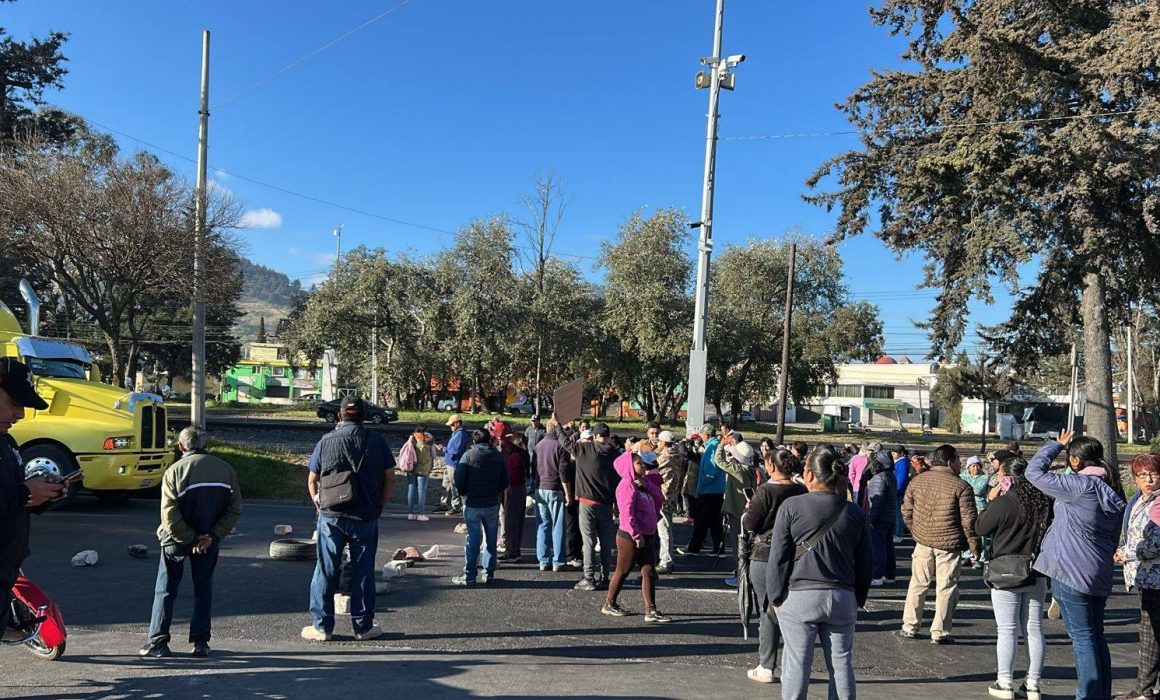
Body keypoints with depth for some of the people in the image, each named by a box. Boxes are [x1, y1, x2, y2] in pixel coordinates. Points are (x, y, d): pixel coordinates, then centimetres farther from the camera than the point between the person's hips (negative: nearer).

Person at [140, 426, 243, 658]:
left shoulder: (175, 471, -11)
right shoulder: (225, 469, -2)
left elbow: (170, 515, -17)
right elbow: (235, 509, -6)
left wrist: (191, 539, -12)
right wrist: (213, 536, -8)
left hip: (176, 540, -2)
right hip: (209, 540, 2)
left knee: (165, 589, 11)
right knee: (203, 588, 13)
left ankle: (158, 641, 11)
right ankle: (200, 641, 12)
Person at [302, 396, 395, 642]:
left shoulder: (326, 441, 1)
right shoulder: (376, 441, 0)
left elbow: (312, 480, 6)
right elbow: (390, 479, 1)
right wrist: (378, 506, 11)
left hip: (331, 516, 0)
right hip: (366, 517, 0)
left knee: (326, 570, 8)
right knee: (363, 571, 7)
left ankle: (322, 626, 13)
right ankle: (363, 626, 14)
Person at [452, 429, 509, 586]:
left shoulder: (468, 455, -7)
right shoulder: (498, 456, 3)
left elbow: (459, 481, -11)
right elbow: (505, 483, 3)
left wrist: (463, 493, 7)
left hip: (472, 504, -2)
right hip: (492, 504, 2)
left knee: (473, 540, 2)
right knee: (491, 540, 11)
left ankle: (469, 576, 4)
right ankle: (489, 574, 15)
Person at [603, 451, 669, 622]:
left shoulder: (641, 483, 12)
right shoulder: (627, 486, -16)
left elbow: (659, 497, 7)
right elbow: (627, 514, -22)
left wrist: (647, 484, -8)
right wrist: (637, 536, -22)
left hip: (645, 537, 8)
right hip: (629, 537, -8)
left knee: (649, 573, 4)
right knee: (622, 571, 7)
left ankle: (651, 611, 5)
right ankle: (609, 604, 24)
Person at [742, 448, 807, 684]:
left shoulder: (766, 491, -16)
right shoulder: (802, 492, 1)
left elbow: (749, 525, -13)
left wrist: (748, 508, 5)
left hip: (765, 558, -5)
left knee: (768, 613, 4)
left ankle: (766, 667, 10)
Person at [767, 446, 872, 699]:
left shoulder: (791, 507, -8)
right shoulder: (854, 513, 3)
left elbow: (778, 558, -7)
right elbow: (864, 563, 10)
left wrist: (775, 597, 3)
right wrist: (859, 599, 20)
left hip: (799, 596, -3)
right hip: (843, 599, 3)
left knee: (796, 664, 4)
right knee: (842, 663, 12)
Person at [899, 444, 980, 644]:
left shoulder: (917, 481, 3)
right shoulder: (961, 486, -11)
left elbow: (906, 511, 8)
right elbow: (968, 521, -11)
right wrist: (974, 547, -2)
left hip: (923, 542, 4)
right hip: (949, 544, -4)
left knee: (918, 584, 14)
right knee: (946, 588, 7)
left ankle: (909, 627, 19)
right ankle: (939, 632, 11)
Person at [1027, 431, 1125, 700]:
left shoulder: (1078, 485, -17)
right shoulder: (1113, 490, 9)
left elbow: (1034, 471, -11)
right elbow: (1114, 538, 18)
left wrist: (1056, 444, 1)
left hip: (1071, 571, -8)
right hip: (1100, 574, 8)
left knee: (1082, 636, -2)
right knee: (1095, 635, 16)